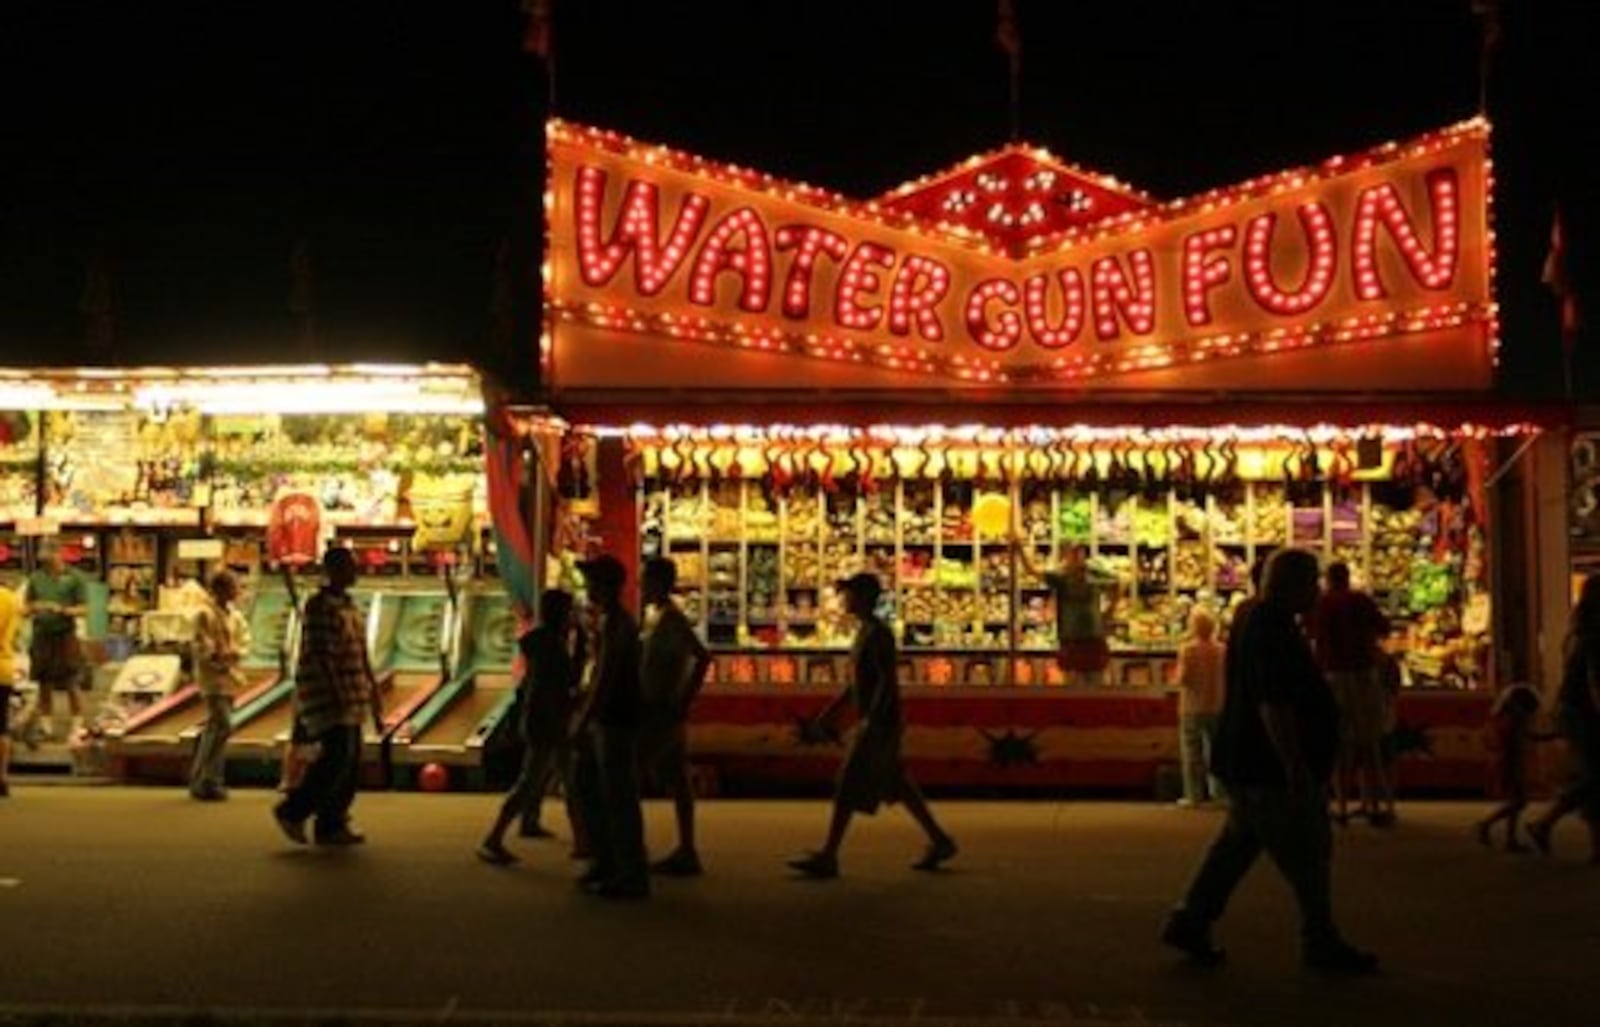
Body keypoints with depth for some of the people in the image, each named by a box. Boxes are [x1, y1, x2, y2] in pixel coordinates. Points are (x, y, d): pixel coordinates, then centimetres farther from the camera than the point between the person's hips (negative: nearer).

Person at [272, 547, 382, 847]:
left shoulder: (349, 605, 15)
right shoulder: (320, 605, -13)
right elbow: (320, 653, -20)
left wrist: (370, 689, 18)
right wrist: (338, 693, -25)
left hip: (348, 696, 9)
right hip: (325, 694, -9)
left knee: (350, 760, 7)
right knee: (337, 757, -12)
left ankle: (332, 825, 13)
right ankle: (292, 811, 1)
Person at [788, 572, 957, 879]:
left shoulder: (878, 632, -15)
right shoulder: (865, 631, 15)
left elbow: (888, 680, -22)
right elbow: (856, 681, 22)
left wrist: (870, 721, -26)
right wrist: (829, 712, 19)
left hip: (880, 723, -10)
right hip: (875, 724, 10)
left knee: (848, 786, -9)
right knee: (897, 786, 14)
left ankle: (827, 857, -7)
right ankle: (939, 841, 20)